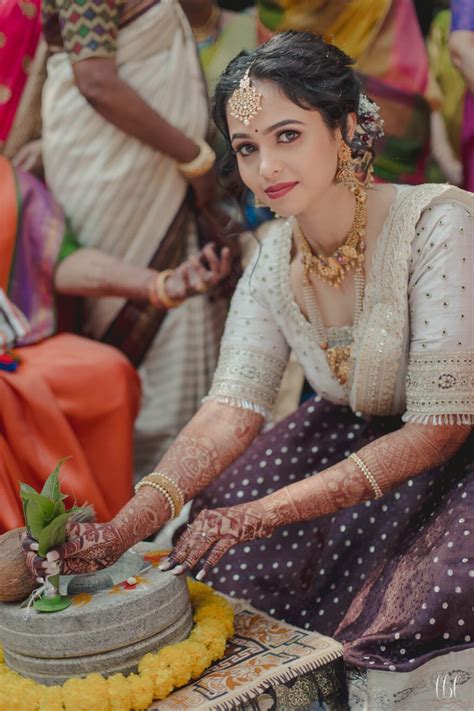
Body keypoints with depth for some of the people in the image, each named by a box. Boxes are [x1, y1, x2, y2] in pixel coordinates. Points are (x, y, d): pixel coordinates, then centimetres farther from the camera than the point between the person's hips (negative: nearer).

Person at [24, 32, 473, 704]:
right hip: (361, 438, 6)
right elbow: (228, 415, -12)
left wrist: (263, 514, -30)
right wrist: (119, 531, -28)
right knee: (210, 535, -9)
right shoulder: (273, 263, -6)